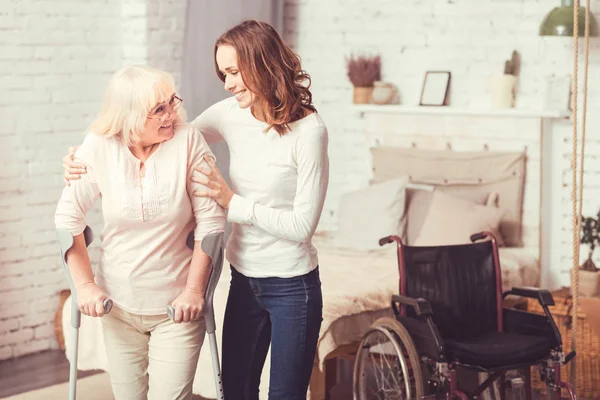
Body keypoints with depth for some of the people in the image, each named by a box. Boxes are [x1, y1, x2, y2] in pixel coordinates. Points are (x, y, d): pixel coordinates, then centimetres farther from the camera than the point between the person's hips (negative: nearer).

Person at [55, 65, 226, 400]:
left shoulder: (188, 142, -14)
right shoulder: (98, 148, -9)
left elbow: (211, 221, -10)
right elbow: (68, 219, 0)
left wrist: (195, 289, -9)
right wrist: (85, 285, -2)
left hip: (177, 307, -2)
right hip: (118, 306, 2)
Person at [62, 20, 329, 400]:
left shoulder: (308, 128, -17)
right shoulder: (231, 114, -2)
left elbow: (302, 225, -17)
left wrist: (232, 201, -16)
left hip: (292, 287, -5)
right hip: (244, 281, 6)